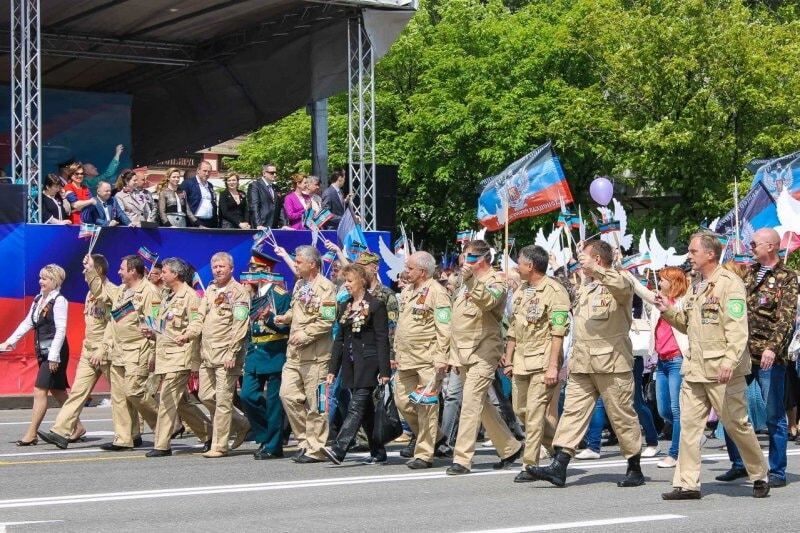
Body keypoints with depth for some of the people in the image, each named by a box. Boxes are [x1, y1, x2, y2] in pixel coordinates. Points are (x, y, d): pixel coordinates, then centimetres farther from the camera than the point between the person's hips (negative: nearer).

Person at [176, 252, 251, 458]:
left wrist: (231, 354, -19)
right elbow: (200, 317, 16)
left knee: (223, 400, -6)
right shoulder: (210, 290, 17)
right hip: (207, 353, 8)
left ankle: (219, 446, 0)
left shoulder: (238, 292, -7)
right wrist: (188, 334, -2)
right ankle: (241, 425, 25)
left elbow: (240, 326, -14)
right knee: (206, 396, 10)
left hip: (226, 354, -8)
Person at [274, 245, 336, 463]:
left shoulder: (324, 286, -10)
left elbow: (327, 320, -18)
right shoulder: (300, 284, 18)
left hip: (315, 354, -8)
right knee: (288, 394, 4)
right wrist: (285, 317, 13)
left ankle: (315, 449, 4)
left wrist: (305, 334, -18)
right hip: (295, 353, 9)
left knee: (315, 403, -3)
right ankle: (305, 440, 15)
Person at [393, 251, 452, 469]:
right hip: (407, 359, 8)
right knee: (403, 401, 9)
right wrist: (397, 352, 22)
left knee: (426, 406, -4)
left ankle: (424, 454, 0)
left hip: (428, 360, -8)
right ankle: (419, 435, 34)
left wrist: (441, 358, -20)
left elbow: (444, 329, -15)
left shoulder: (436, 293, -10)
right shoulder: (407, 291, 17)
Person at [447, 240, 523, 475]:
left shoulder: (495, 280, -7)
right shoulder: (469, 282, 19)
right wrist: (454, 354, 23)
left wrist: (473, 278, -39)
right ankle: (510, 448, 26)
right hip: (465, 354, 9)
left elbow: (488, 301, -29)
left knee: (471, 403, -15)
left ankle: (462, 458, -16)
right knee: (482, 404, 14)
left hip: (483, 353, -9)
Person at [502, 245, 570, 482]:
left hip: (543, 362, -9)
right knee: (521, 410, 11)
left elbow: (558, 332, -14)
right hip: (521, 362, 9)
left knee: (535, 412, -10)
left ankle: (530, 465, -6)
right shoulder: (520, 292, 18)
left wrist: (553, 366, -19)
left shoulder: (554, 291, -9)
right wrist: (508, 359, 17)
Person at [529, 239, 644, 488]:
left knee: (623, 416, 0)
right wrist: (573, 358, 26)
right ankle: (559, 467, -6)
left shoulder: (618, 283, -4)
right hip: (582, 364, 7)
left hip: (611, 362, -7)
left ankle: (635, 470, 11)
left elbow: (623, 286, -29)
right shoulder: (584, 288, 22)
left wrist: (595, 270, -37)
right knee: (573, 411, -1)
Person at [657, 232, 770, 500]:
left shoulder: (729, 284, -9)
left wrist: (730, 361, -28)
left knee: (737, 425, 1)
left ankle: (760, 475, 19)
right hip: (694, 370, 8)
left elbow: (738, 328, -17)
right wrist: (669, 312, 9)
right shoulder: (697, 287, 17)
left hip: (722, 370, -8)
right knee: (689, 425, 3)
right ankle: (687, 484, 5)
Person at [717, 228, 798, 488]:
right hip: (741, 352, 6)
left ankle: (777, 472, 7)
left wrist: (773, 347, -28)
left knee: (774, 415, -1)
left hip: (769, 357, -6)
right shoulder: (748, 272, 15)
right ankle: (738, 464, 19)